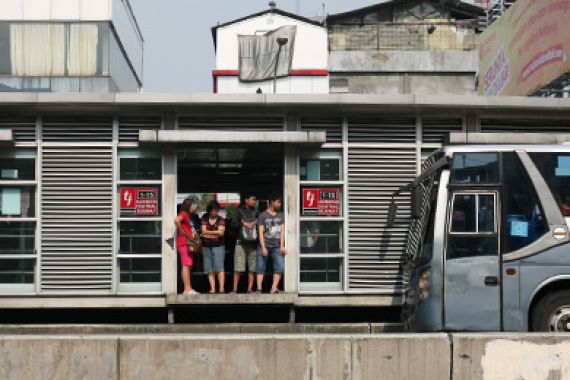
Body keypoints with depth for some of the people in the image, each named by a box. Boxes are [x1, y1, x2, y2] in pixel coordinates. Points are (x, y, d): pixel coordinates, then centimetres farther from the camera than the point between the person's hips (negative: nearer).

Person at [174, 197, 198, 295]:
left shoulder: (188, 215, 21)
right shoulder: (184, 213, -9)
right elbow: (176, 220, -30)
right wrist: (181, 232, -19)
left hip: (188, 244, 10)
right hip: (184, 243, -10)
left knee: (188, 266, 10)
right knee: (186, 265, -11)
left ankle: (189, 289, 12)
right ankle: (187, 289, -12)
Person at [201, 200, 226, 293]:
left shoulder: (221, 220, 5)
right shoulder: (204, 219, 9)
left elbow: (221, 232, -7)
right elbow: (203, 231, -1)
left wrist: (208, 233, -5)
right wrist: (216, 233, -6)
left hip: (218, 246, -2)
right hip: (206, 246, 2)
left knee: (219, 267, -11)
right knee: (209, 270, 0)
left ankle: (221, 288, -17)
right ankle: (212, 289, 2)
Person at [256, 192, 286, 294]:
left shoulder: (280, 215, 14)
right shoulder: (263, 215, 4)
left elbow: (282, 231, 9)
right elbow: (261, 232, -1)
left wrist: (282, 246, -1)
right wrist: (263, 247, -9)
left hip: (277, 246, 3)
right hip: (265, 245, -3)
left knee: (279, 267, -9)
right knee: (261, 267, -4)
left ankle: (274, 288, -11)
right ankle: (259, 288, -5)